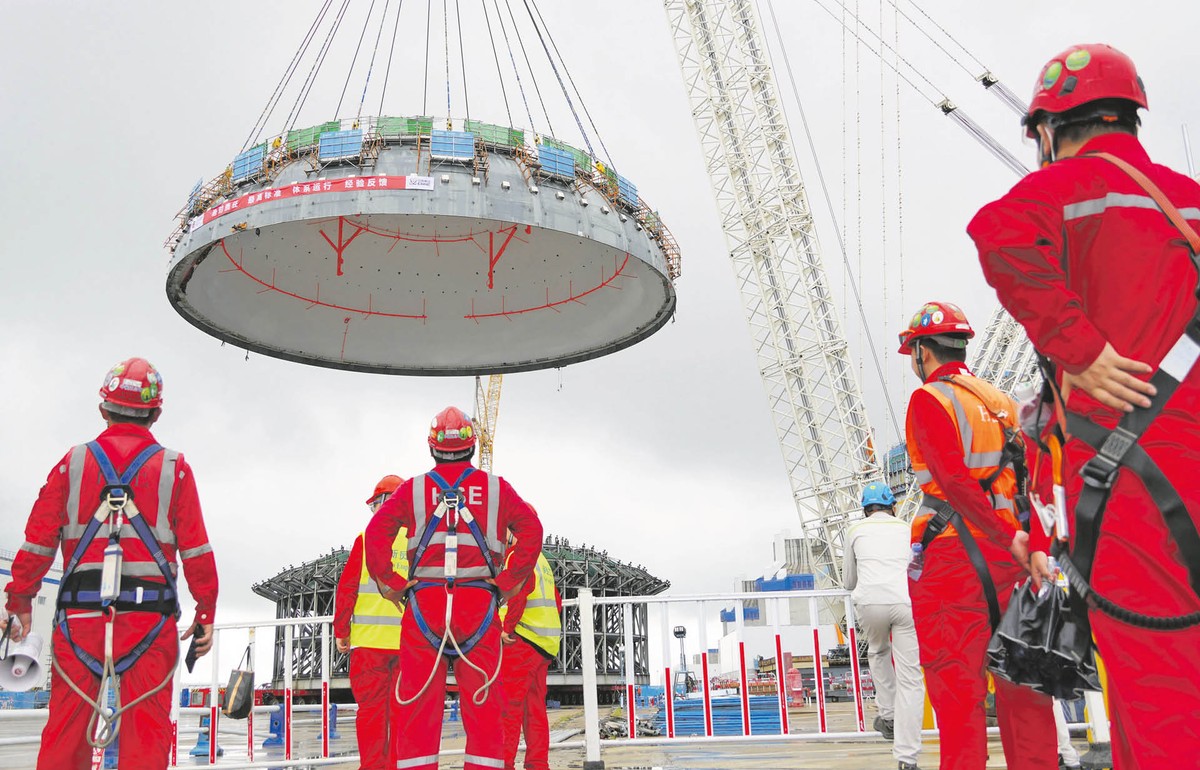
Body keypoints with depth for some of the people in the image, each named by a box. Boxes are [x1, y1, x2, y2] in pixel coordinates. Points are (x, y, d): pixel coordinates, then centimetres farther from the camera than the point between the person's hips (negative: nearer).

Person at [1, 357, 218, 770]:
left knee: (65, 732, 10)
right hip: (149, 620, -1)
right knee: (146, 733, 3)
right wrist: (206, 613, 7)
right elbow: (196, 551, 0)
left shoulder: (73, 463, 5)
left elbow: (37, 543, 6)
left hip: (78, 617, 2)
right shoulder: (174, 469, 2)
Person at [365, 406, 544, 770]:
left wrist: (392, 585, 1)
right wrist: (508, 583, 0)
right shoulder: (496, 487, 9)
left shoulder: (413, 488, 8)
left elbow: (376, 532, -4)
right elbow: (531, 529, -3)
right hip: (479, 606, 0)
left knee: (418, 711, 4)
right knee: (483, 710, 5)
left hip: (424, 604, 0)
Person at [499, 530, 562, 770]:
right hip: (545, 645, 9)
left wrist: (507, 626, -18)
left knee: (507, 705, -10)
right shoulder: (541, 560, 22)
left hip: (521, 641, -9)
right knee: (535, 708, 10)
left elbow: (519, 590, -21)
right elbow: (557, 602, 25)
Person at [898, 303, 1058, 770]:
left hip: (955, 557, -6)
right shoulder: (1002, 402, 16)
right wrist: (1029, 542, 7)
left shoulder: (929, 399, -4)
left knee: (957, 690, -3)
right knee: (1020, 685, 10)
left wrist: (1008, 537, -19)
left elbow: (953, 478, -17)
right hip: (1012, 557, 7)